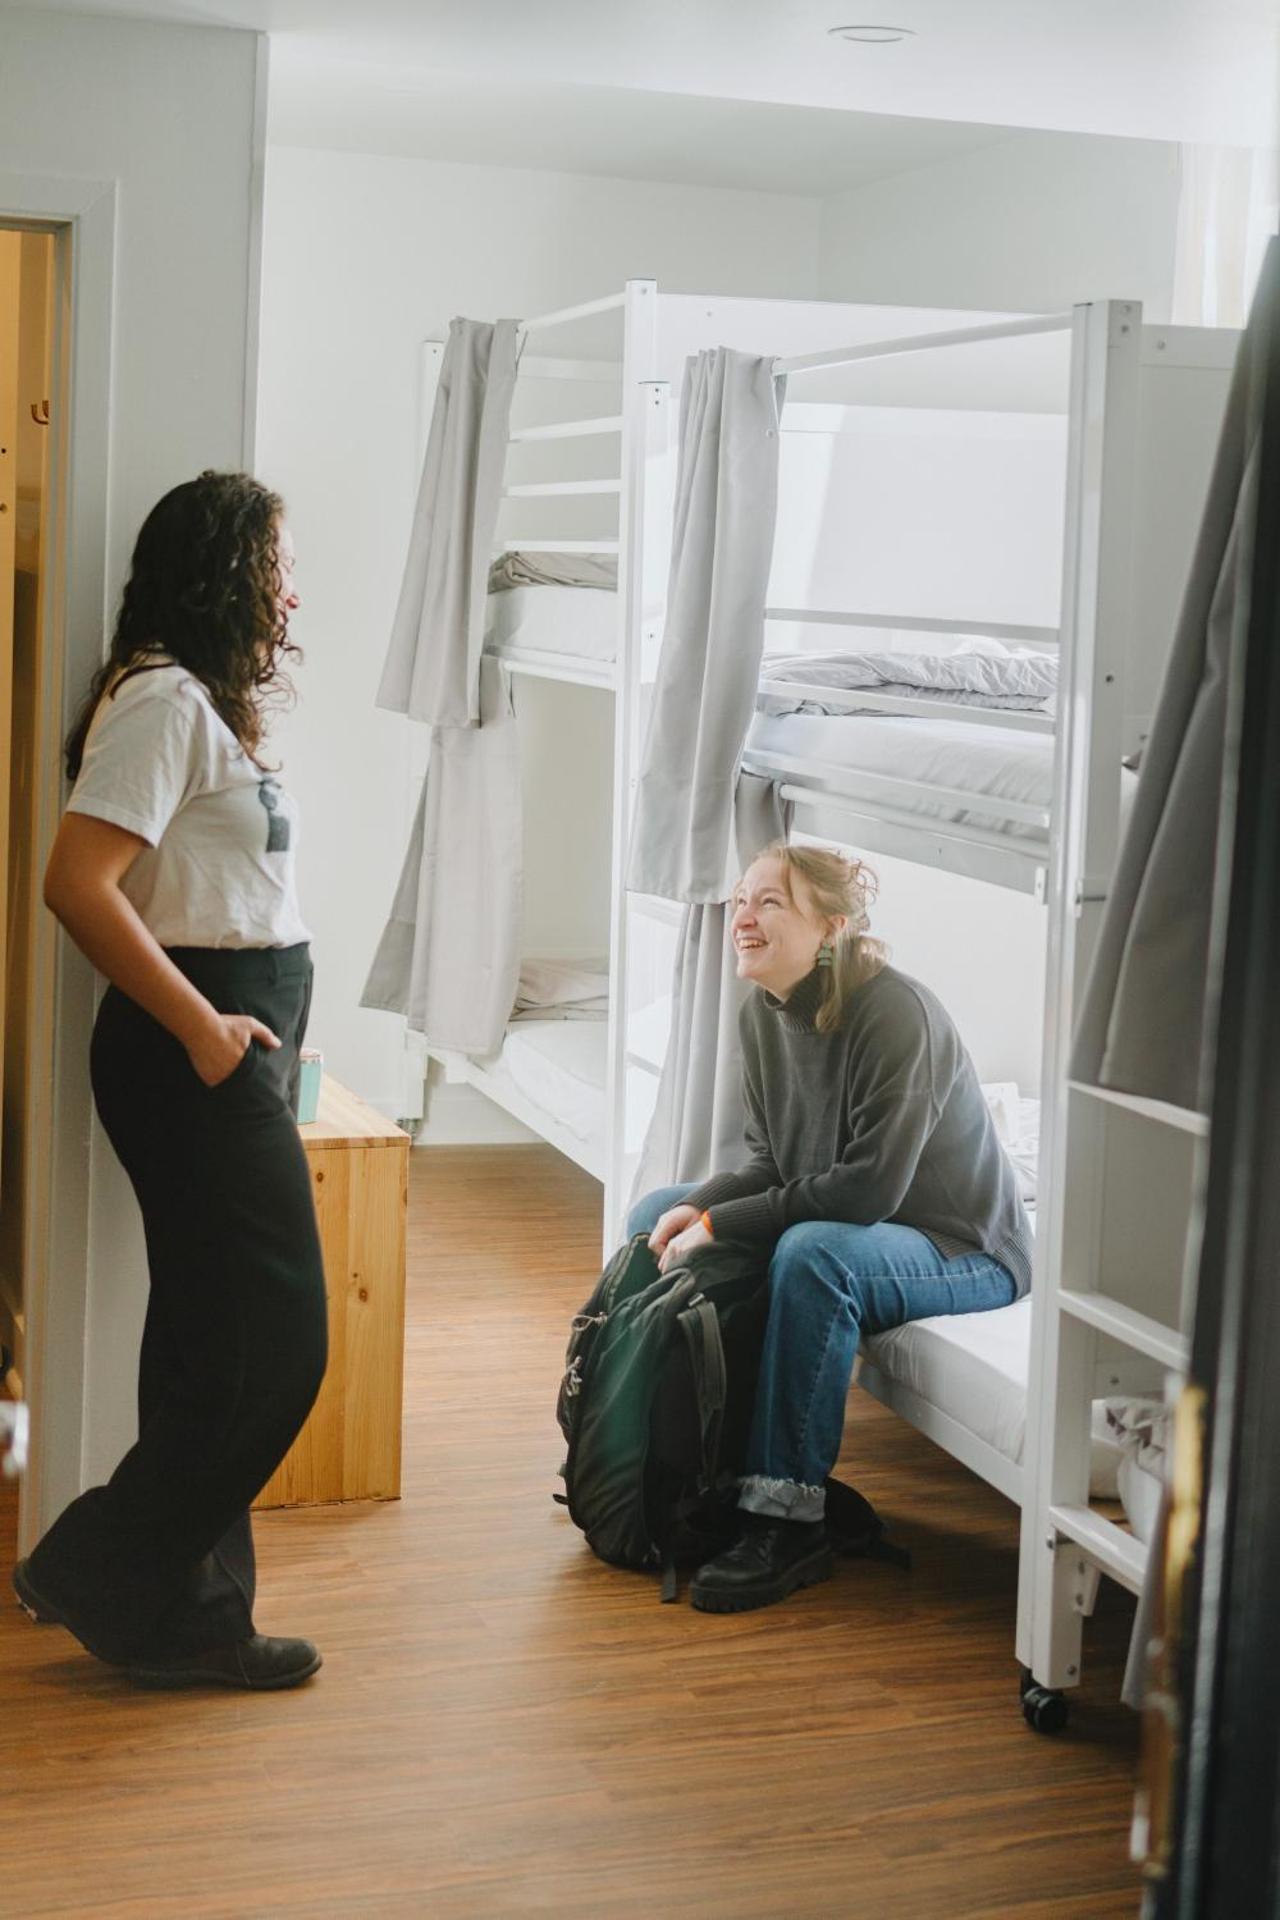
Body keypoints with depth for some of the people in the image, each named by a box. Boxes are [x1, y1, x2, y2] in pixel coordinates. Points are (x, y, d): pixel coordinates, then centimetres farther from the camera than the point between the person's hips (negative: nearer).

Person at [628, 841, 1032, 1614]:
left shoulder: (895, 1012, -26)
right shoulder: (764, 1012, 0)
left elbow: (870, 1186, -31)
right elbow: (773, 1163, 7)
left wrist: (720, 1224, -27)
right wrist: (697, 1207, -14)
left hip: (963, 1250, -9)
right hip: (845, 1225, 9)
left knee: (813, 1252, -38)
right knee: (657, 1216, 7)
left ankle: (788, 1517, -29)